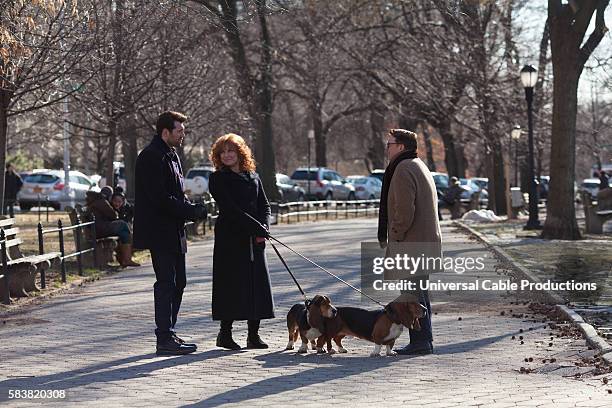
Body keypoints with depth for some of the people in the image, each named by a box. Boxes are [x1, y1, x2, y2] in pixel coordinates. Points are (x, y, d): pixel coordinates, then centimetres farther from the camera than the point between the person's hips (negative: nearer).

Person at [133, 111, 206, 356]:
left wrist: (192, 208, 5)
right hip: (160, 232, -10)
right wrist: (192, 211, -17)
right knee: (166, 283, -8)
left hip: (172, 232, 10)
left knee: (177, 282, 13)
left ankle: (167, 334, 21)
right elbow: (161, 198, -22)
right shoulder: (152, 157, -15)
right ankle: (165, 340, -5)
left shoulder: (170, 155, 17)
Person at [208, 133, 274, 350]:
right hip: (230, 239, -5)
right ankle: (225, 334, 4)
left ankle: (254, 334, 9)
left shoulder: (253, 177, 14)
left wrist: (264, 227, -7)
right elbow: (230, 209, -13)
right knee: (231, 284, -4)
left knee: (257, 283, 3)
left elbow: (265, 206, 13)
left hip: (254, 241, 5)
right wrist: (257, 227, -18)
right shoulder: (217, 179, -3)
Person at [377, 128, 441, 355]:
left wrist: (394, 239, -14)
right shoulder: (419, 167, 21)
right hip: (426, 241, 10)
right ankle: (424, 341, 18)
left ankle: (421, 341, -7)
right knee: (418, 292, 14)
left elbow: (404, 209, -22)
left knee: (412, 294, -7)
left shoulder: (403, 169, -12)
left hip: (411, 243, -10)